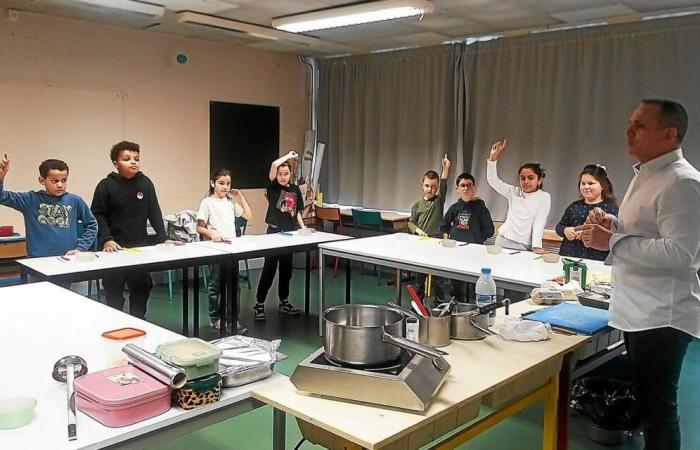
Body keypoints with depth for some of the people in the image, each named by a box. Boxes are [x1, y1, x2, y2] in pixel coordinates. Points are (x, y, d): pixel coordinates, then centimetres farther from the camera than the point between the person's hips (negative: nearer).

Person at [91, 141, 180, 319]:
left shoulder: (145, 183, 2)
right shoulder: (106, 185, -7)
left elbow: (154, 213, 5)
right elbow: (97, 214, -5)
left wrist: (163, 238, -3)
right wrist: (106, 239, -17)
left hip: (140, 246, 3)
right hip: (114, 247, -3)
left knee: (142, 286, 8)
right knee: (114, 289, 3)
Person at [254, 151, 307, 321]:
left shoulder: (295, 190, 8)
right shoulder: (273, 187, -6)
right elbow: (274, 164, -23)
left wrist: (303, 227, 1)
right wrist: (289, 156, -9)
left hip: (290, 233, 5)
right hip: (274, 232, -5)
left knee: (286, 268, 13)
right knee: (269, 268, -4)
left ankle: (284, 301, 26)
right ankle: (259, 304, 5)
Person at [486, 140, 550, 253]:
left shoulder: (544, 197, -4)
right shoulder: (513, 192, 5)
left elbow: (539, 223, -10)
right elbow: (492, 180, 2)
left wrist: (536, 246, -21)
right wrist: (493, 157, -9)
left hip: (524, 246, -3)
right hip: (503, 240, 3)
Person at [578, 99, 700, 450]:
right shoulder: (646, 175, 13)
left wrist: (611, 241, -23)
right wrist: (613, 225, 5)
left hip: (661, 316, -10)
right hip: (636, 311, 10)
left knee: (658, 408, 2)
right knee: (646, 400, 20)